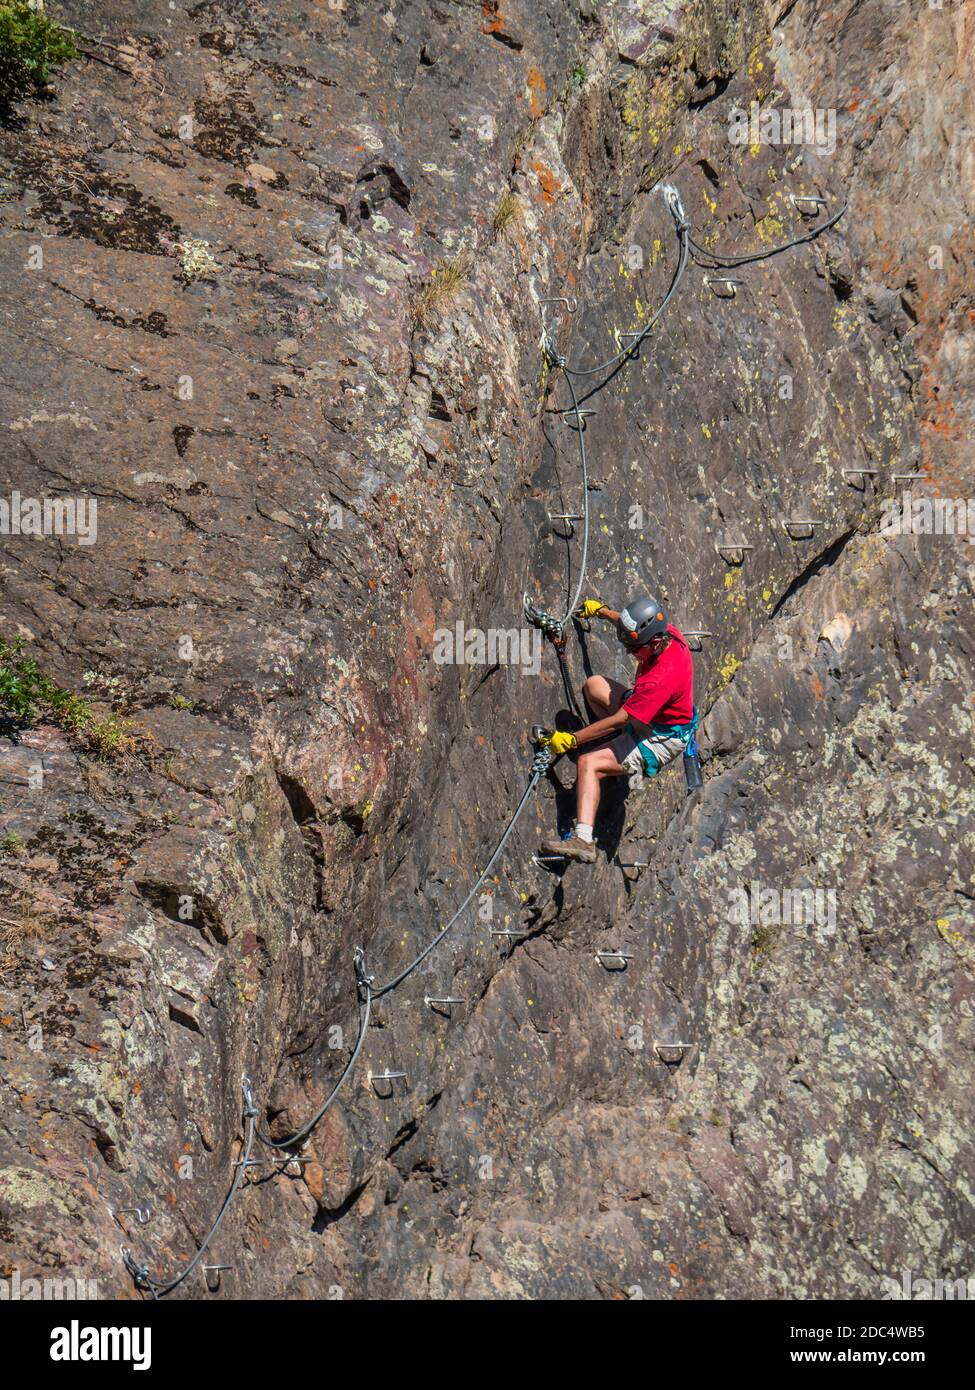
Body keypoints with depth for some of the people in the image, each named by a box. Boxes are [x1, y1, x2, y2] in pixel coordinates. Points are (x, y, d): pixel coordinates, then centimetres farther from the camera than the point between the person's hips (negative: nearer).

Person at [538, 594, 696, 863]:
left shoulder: (661, 679, -37)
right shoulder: (665, 631, -14)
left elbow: (618, 720, -31)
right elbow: (633, 626, 14)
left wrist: (570, 740, -24)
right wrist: (601, 610, 24)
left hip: (660, 742, -9)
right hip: (648, 714, 9)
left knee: (588, 763, -23)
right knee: (594, 685, 11)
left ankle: (583, 841, -31)